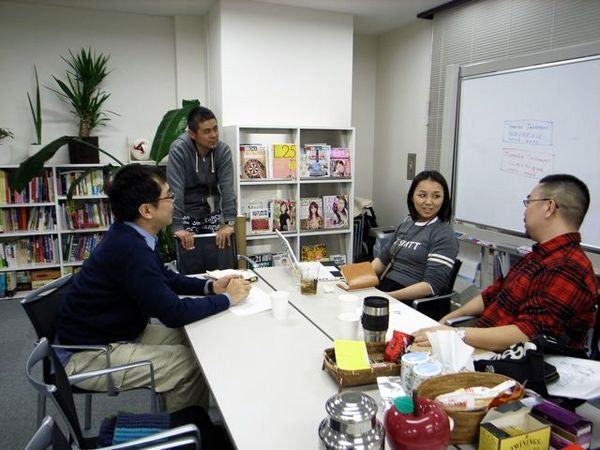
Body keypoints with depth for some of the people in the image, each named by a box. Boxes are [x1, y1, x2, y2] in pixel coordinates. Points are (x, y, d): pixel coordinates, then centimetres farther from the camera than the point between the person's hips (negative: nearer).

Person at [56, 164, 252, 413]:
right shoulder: (131, 250, -31)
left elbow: (166, 278, 13)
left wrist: (210, 286, -1)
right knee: (192, 365, -16)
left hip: (118, 332, 9)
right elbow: (174, 313, -28)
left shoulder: (128, 234, -1)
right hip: (87, 356, -9)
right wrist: (228, 298, -15)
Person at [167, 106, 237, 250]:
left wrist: (229, 222, -28)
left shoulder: (223, 150, -13)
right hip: (187, 212, -3)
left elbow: (227, 187, -19)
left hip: (212, 211, 3)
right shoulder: (178, 150, -22)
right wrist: (177, 227, -35)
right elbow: (175, 190, -27)